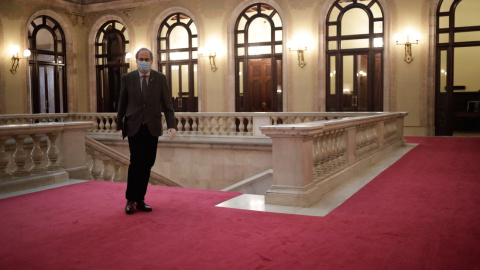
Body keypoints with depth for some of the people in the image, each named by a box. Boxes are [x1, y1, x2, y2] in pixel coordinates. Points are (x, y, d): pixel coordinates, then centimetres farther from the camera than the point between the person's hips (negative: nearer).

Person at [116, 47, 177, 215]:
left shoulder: (160, 79, 4)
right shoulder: (127, 78, 4)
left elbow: (167, 104, 2)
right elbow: (122, 104, 7)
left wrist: (172, 125, -9)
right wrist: (120, 125, 5)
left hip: (152, 128, 2)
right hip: (134, 127, -1)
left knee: (147, 164, 3)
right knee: (136, 162, -10)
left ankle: (140, 199, 15)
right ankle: (130, 200, 5)